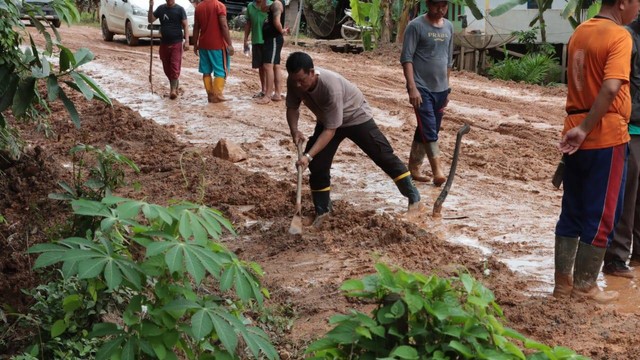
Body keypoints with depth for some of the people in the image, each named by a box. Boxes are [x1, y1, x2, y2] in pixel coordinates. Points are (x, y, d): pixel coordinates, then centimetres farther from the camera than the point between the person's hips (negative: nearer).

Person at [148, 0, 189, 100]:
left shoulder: (180, 9, -3)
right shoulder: (161, 8, 8)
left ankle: (173, 90, -10)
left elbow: (185, 25, -5)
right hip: (164, 43, 5)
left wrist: (186, 41, -14)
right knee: (166, 68, 9)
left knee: (175, 67, -11)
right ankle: (175, 85, 25)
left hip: (177, 43, -4)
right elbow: (150, 20, 7)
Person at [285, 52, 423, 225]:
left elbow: (330, 130, -37)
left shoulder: (331, 87, -42)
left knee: (384, 155, -1)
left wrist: (308, 155, -42)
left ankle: (413, 196, 12)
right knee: (318, 164, -4)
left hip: (355, 116, -5)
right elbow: (292, 107, -6)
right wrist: (294, 130, -26)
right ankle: (322, 210, 12)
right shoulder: (294, 82, -25)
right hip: (326, 119, 5)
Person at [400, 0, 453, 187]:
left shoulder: (449, 27, 11)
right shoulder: (416, 26, -9)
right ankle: (437, 169, -10)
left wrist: (447, 88, 18)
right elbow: (406, 58, -13)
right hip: (421, 88, -6)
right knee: (428, 130, -12)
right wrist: (412, 87, -21)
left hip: (440, 89, 6)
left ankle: (413, 168, 20)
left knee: (428, 130, 10)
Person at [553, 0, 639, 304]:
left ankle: (562, 281, 19)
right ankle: (584, 286, 13)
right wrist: (586, 129, -22)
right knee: (601, 216, 4)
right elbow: (611, 87, -26)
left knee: (571, 211, 14)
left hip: (576, 135, 8)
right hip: (606, 136, -7)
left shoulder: (579, 32, 11)